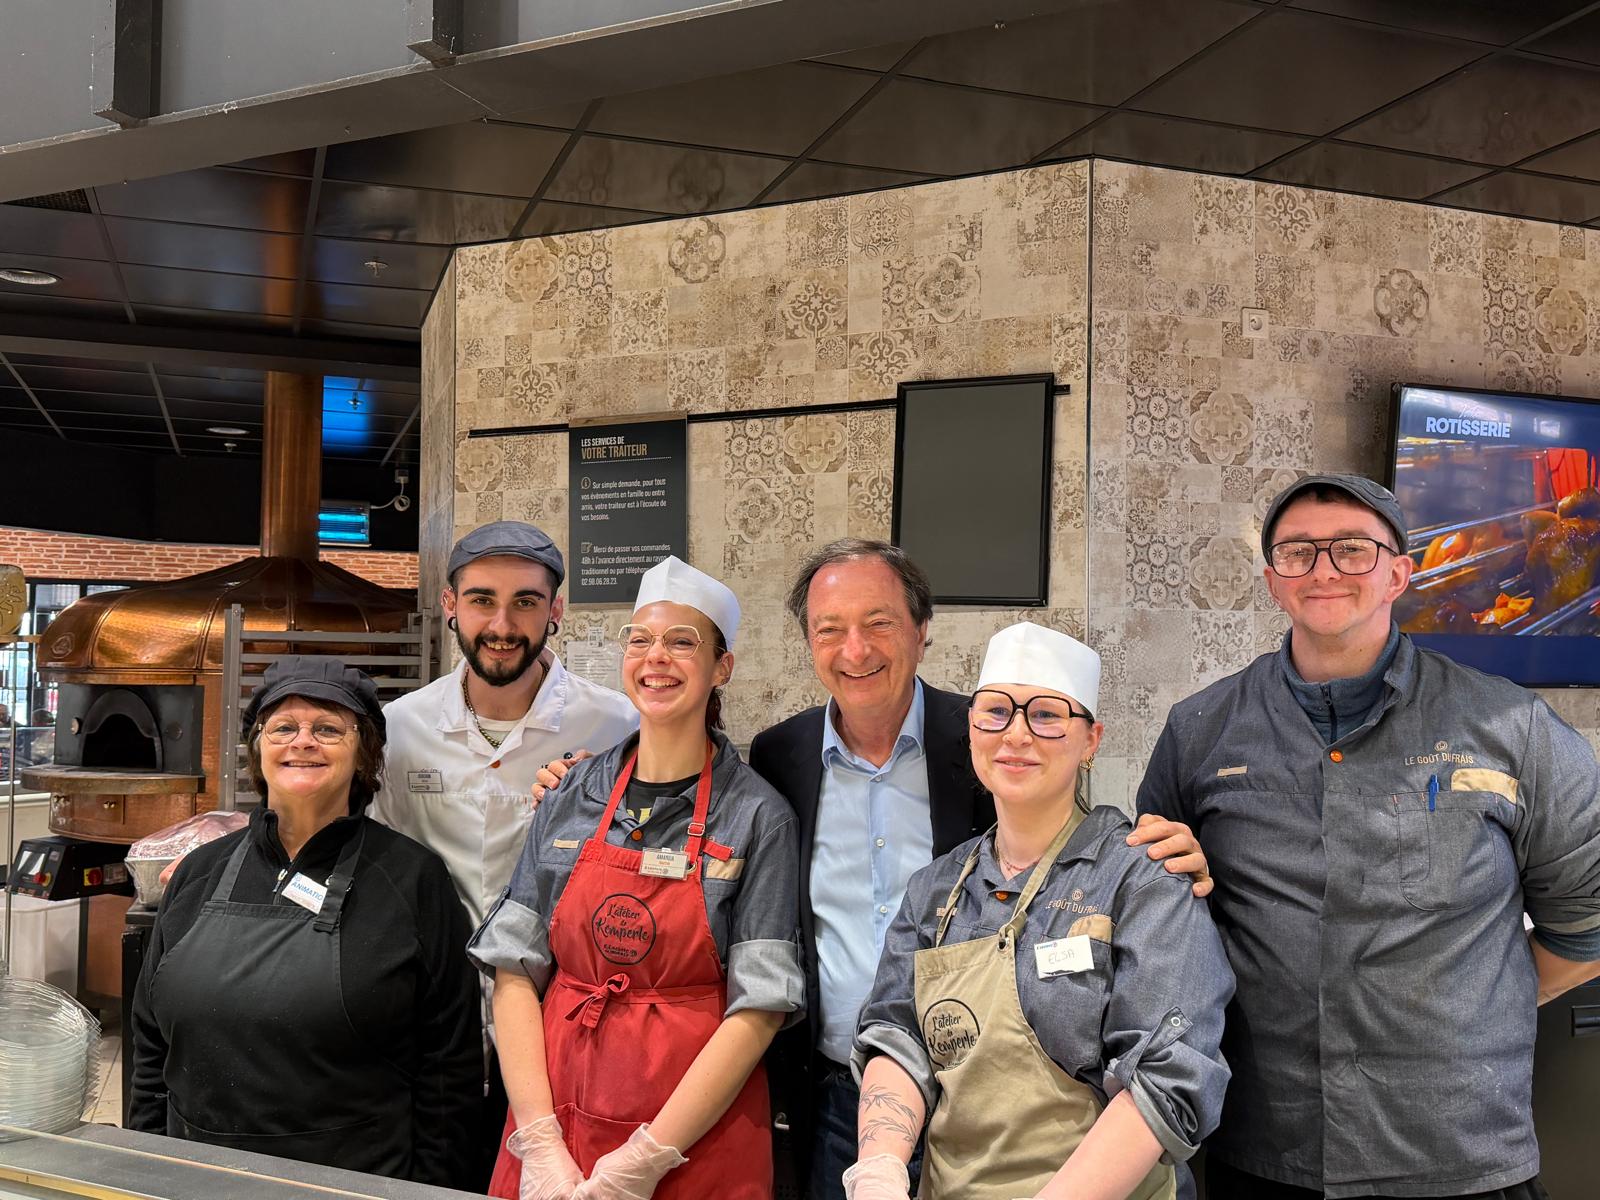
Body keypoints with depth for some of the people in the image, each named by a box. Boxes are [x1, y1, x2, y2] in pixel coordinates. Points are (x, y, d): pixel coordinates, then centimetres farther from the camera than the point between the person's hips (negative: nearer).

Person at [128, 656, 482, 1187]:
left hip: (359, 1182, -3)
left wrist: (424, 1188, -9)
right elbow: (151, 1047, 12)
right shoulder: (199, 875, 6)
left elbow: (451, 1068, -6)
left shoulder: (414, 879, -6)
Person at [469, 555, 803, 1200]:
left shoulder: (757, 817, -7)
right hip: (558, 1115, 3)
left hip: (697, 1147, -2)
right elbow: (515, 972, 0)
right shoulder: (571, 797, 2)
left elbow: (757, 1011, -11)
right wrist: (540, 1143, -10)